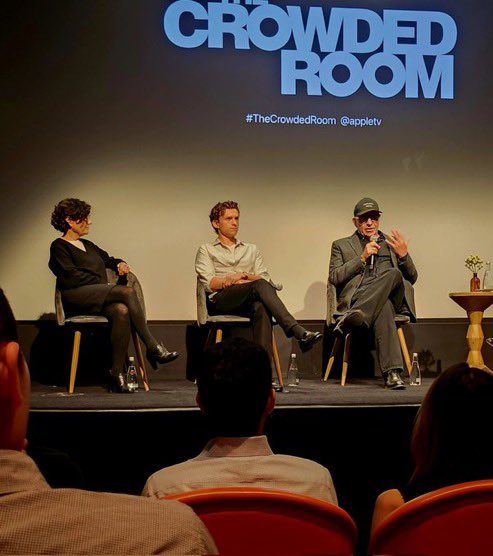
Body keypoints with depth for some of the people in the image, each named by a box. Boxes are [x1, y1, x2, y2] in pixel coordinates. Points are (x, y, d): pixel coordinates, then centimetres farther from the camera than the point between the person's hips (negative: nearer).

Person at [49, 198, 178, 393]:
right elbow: (71, 277, -5)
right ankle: (153, 348, -32)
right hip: (77, 298, -6)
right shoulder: (59, 247, 8)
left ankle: (117, 373, -36)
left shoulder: (88, 246, 30)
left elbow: (108, 260, 42)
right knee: (127, 291, -30)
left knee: (122, 311, -32)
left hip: (100, 299, 6)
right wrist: (103, 284, -8)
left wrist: (120, 263, 17)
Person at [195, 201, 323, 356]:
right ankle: (299, 332, -50)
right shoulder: (206, 250, 20)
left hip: (248, 302, 3)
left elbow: (265, 278, 15)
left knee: (261, 308, -38)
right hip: (220, 300, -3)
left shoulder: (251, 249, 30)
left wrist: (244, 275, -6)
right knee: (260, 285, -34)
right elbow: (209, 283, 2)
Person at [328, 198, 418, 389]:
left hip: (392, 298, 2)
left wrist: (404, 256, 0)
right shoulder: (341, 245, 23)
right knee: (383, 308, -37)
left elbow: (412, 279, 21)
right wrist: (362, 257, -3)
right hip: (355, 297, -1)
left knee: (394, 274, -36)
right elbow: (334, 278, 6)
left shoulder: (392, 243, 29)